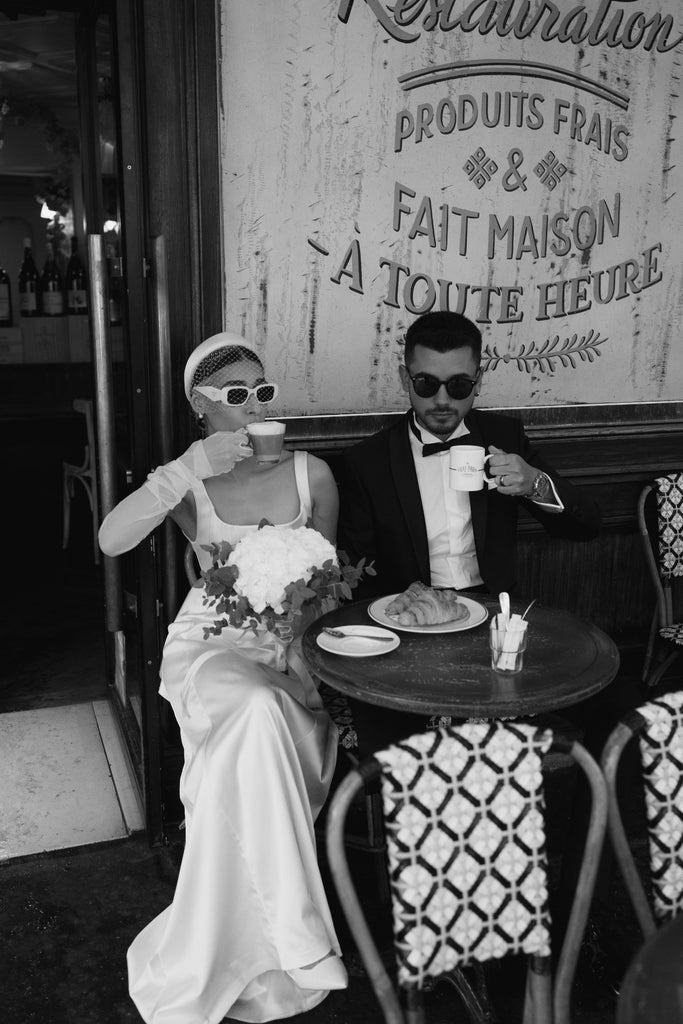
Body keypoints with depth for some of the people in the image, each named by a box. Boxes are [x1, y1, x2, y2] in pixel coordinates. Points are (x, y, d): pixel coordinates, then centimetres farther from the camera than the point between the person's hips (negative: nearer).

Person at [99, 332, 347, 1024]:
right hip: (213, 639, -1)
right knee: (256, 713, -35)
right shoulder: (187, 481, 0)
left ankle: (208, 966, -6)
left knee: (255, 738, -27)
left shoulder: (311, 473, 4)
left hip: (292, 642, 2)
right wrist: (191, 469, -24)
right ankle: (294, 942, -23)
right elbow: (110, 540, -18)